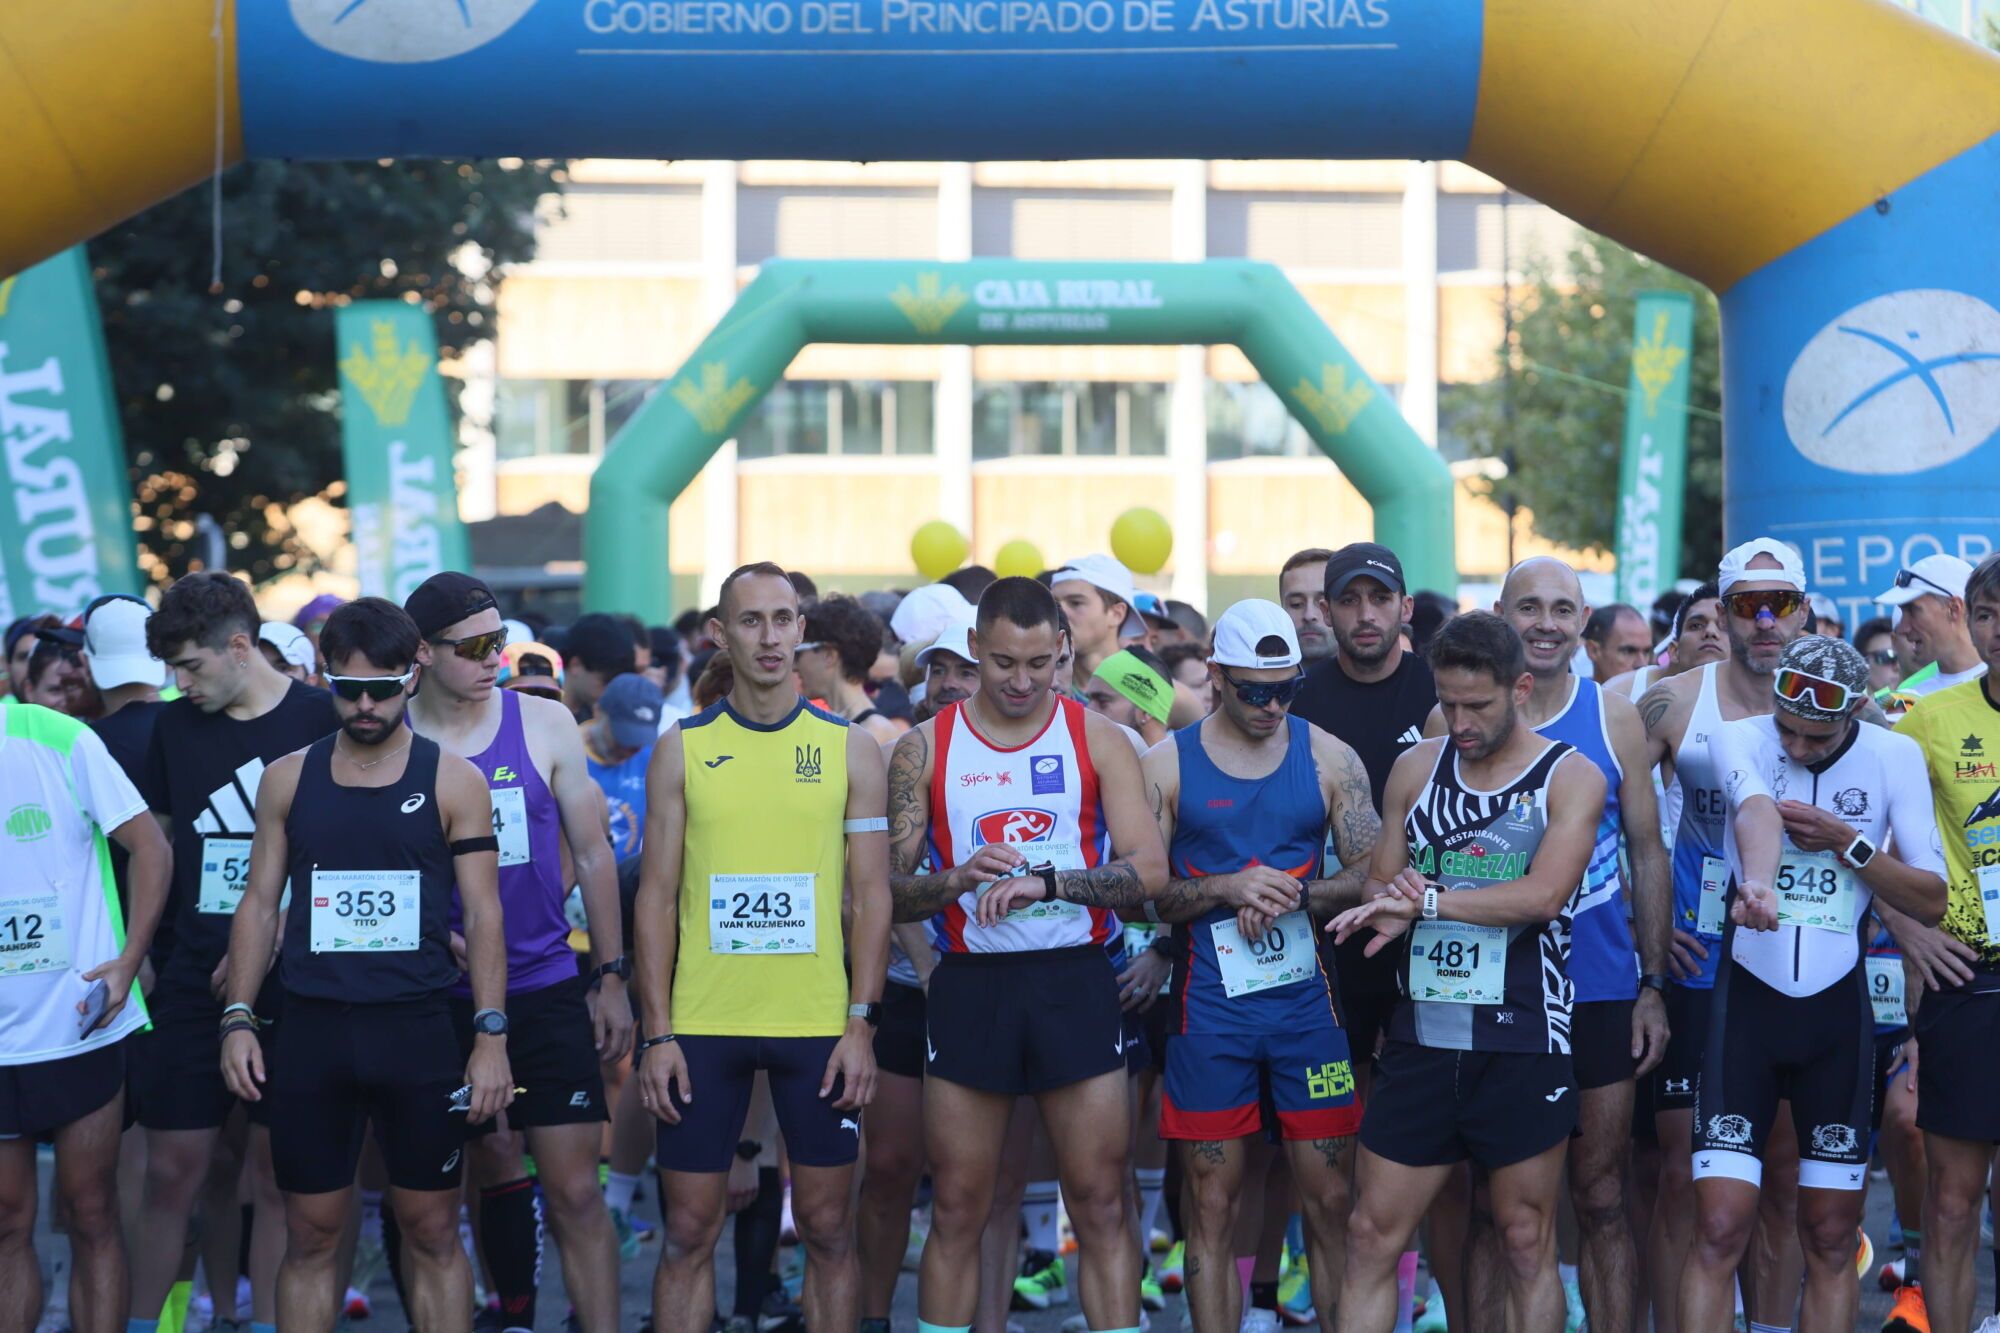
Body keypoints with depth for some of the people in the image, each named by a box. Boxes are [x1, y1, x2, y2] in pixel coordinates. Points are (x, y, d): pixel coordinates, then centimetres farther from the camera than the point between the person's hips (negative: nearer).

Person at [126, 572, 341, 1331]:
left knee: (278, 1175, 3)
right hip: (195, 981, 3)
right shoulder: (176, 727, 7)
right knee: (171, 1171, 4)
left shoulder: (322, 723, -5)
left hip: (290, 983, -3)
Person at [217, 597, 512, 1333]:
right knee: (310, 1235, 5)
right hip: (311, 1029, 2)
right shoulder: (288, 779, 7)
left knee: (432, 1232, 4)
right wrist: (237, 1019, 1)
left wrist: (491, 1035, -8)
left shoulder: (452, 781, 1)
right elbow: (259, 903, 10)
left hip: (417, 1027, -2)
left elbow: (482, 912, -1)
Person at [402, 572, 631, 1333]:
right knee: (490, 1170, 12)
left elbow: (592, 854, 6)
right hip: (442, 1003, 0)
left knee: (575, 1192, -4)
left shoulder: (543, 725, 0)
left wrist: (611, 976, 4)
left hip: (547, 991, 0)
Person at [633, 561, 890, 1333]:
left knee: (828, 1230, 5)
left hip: (818, 1025, 0)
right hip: (702, 1027, 0)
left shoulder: (849, 749, 4)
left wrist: (861, 1023, -5)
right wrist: (657, 1033, -3)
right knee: (689, 1231, 3)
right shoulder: (683, 749, 5)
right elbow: (657, 896, 4)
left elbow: (873, 895, 4)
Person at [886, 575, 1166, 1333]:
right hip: (971, 985, 1)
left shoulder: (1096, 738, 2)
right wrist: (957, 879, -17)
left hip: (1075, 983, 0)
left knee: (1101, 1206, 0)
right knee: (957, 1211, 4)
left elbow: (1149, 872, -6)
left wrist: (1046, 881, -18)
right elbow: (891, 892, 3)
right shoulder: (924, 749, 4)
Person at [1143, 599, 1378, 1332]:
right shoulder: (1167, 764, 2)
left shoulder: (1328, 757, 6)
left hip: (1307, 998, 1)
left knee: (1329, 1198, 2)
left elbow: (1372, 872, 2)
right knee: (1213, 1203, 4)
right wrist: (1228, 890, -17)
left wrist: (1295, 896, -15)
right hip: (1211, 1005, -1)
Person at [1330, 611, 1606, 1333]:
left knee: (1527, 1245, 5)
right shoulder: (1416, 768, 10)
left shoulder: (1571, 778, -3)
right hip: (1420, 1035, 4)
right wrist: (1391, 913, -11)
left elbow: (1543, 894, -16)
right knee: (1371, 1238, 2)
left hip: (1521, 1046, -3)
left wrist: (1425, 899, -17)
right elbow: (1379, 887, 13)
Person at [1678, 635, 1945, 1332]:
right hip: (1746, 999, -2)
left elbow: (1932, 900, -2)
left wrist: (1847, 843, -16)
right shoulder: (1738, 738, -7)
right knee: (1719, 1231, -10)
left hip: (1839, 1008, 2)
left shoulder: (1894, 757, -1)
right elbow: (1757, 810, -31)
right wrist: (1758, 884, -51)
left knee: (1831, 1240, 5)